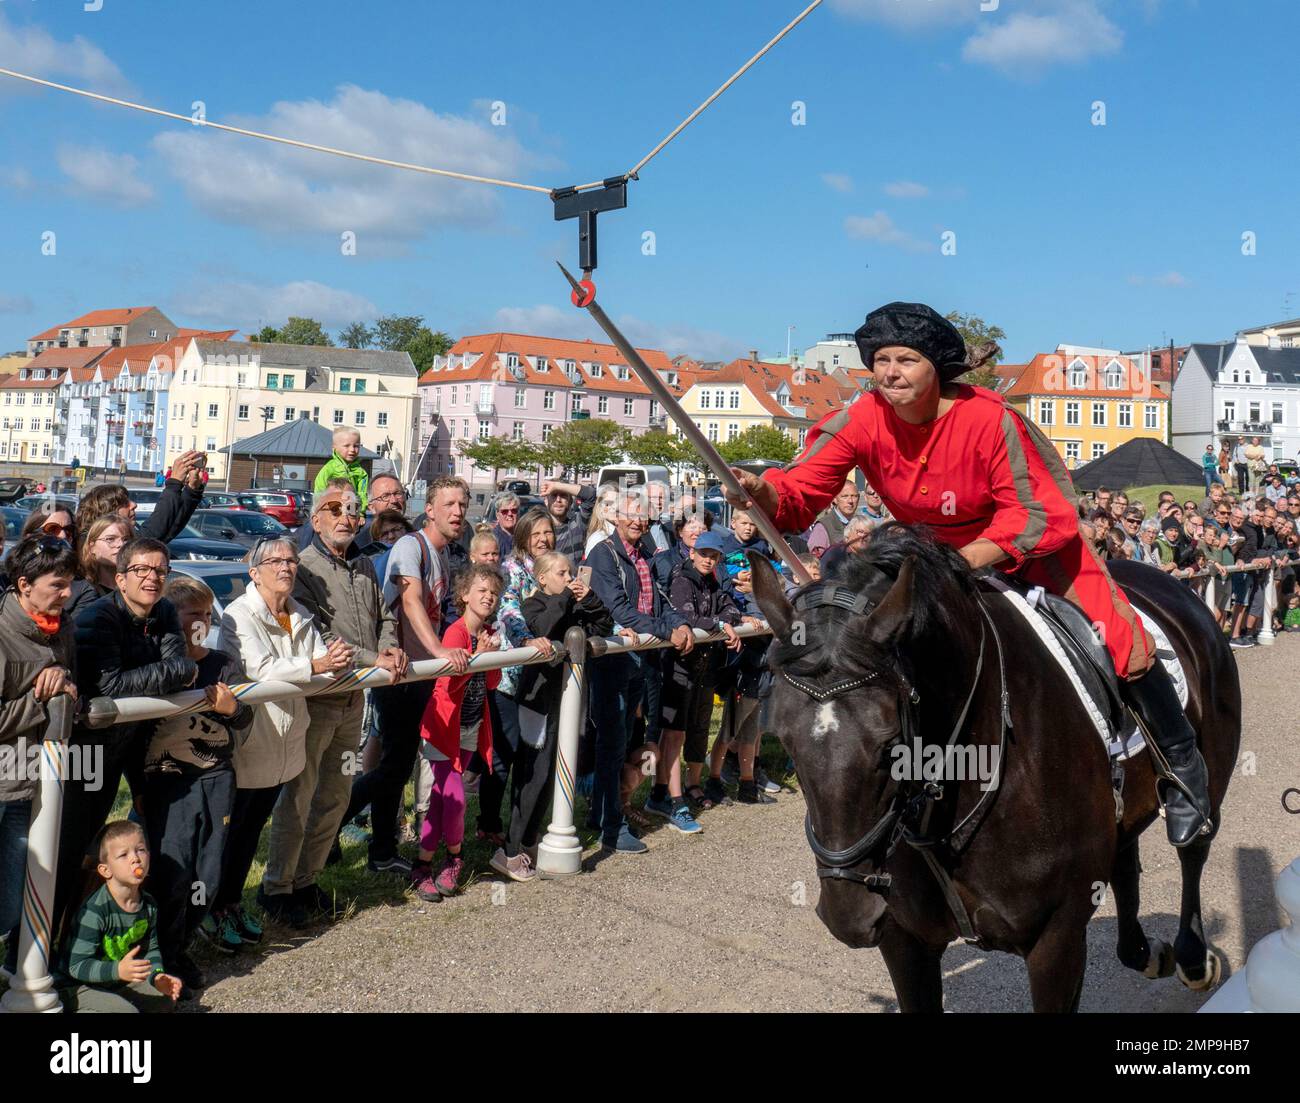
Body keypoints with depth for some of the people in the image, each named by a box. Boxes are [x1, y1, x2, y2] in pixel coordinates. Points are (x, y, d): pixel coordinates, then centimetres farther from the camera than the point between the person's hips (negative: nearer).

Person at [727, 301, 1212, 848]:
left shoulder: (989, 418, -30)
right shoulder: (860, 422, -20)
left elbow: (1038, 515, -27)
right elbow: (798, 494, -27)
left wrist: (965, 560, -38)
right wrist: (760, 492, -50)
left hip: (1033, 540, -4)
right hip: (931, 547, 4)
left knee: (1121, 642, -14)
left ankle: (1182, 764, 14)